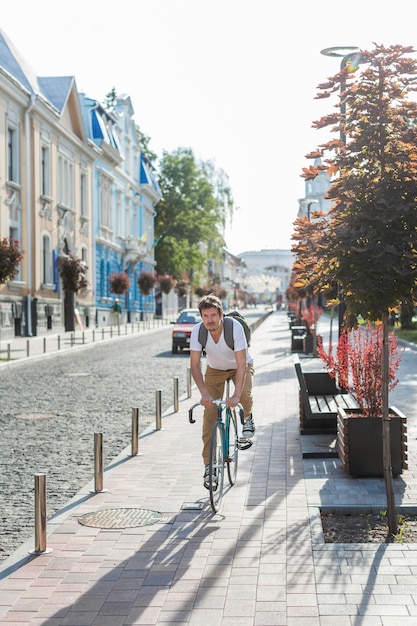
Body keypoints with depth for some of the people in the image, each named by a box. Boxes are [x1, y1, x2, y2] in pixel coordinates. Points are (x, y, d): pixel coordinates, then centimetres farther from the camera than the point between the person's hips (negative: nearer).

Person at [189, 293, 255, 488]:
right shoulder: (197, 331, -26)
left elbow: (241, 363, -36)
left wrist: (236, 395, -46)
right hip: (215, 369, 2)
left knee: (245, 395, -32)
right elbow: (195, 364, -23)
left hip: (240, 366, -2)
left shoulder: (235, 327, -34)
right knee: (210, 415, -10)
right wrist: (204, 393, -35)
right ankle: (208, 465, -3)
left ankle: (248, 417, 6)